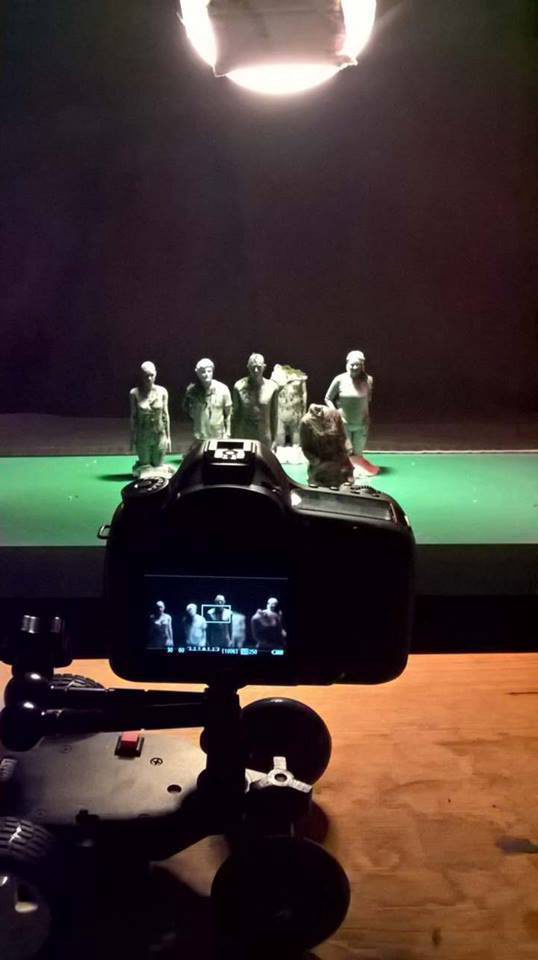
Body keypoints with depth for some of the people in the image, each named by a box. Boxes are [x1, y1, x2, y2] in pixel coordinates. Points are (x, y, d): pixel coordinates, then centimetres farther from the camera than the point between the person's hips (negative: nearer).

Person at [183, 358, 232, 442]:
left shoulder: (223, 389, -5)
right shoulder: (192, 390, -2)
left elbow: (228, 414, 1)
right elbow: (185, 407, 18)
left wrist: (227, 434, -3)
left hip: (218, 437, -1)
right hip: (199, 437, 1)